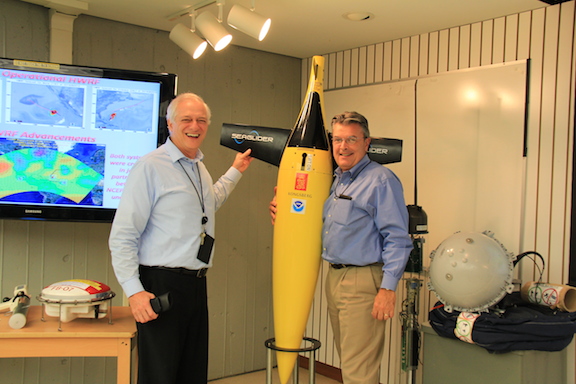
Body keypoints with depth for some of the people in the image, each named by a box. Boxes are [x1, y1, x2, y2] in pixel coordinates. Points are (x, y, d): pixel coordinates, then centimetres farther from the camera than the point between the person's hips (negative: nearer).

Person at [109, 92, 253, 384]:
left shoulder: (200, 168, 13)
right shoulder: (150, 166, -11)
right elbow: (122, 237, -14)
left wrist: (235, 172, 35)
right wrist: (134, 292, -19)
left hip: (196, 284, 8)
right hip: (161, 286, -7)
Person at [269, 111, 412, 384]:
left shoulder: (381, 180, -11)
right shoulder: (334, 179, 15)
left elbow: (397, 238, -15)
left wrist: (388, 288, -19)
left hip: (362, 281, -8)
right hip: (334, 277, 8)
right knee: (347, 361, 18)